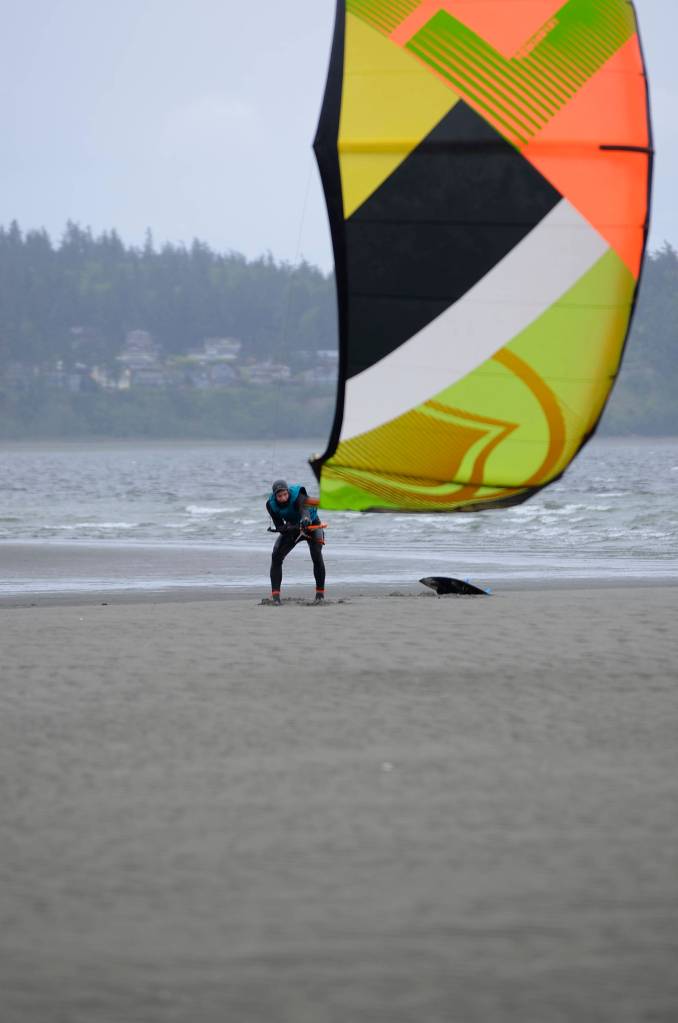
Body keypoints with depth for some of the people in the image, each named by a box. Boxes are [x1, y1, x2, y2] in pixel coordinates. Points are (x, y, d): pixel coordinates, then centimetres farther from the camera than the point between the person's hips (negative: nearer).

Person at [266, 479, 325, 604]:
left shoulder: (298, 496, -36)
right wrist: (297, 528, -44)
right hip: (292, 527, 3)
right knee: (276, 556, -14)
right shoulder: (271, 505, -23)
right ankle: (275, 595, -10)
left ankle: (320, 593, -7)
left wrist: (305, 519, -81)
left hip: (311, 524, -3)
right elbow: (280, 527, -24)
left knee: (316, 555, -23)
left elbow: (305, 509, -56)